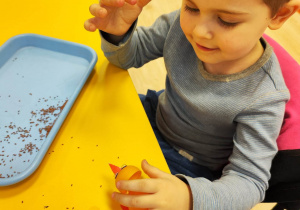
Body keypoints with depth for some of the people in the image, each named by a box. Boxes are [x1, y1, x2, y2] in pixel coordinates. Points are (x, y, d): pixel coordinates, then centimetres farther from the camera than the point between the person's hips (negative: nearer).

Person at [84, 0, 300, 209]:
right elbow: (135, 52, -6)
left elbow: (250, 180, -26)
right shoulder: (184, 22, -20)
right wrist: (118, 33, -30)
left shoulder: (263, 98, -31)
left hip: (190, 164, -4)